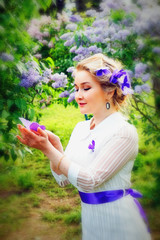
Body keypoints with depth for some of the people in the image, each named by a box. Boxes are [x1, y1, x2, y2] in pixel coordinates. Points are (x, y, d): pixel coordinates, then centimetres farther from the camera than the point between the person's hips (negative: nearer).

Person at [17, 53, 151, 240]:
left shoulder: (123, 131, -17)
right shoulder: (80, 128, 4)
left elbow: (89, 180, -23)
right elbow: (63, 179, 1)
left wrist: (48, 149, -26)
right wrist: (55, 146, -15)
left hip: (118, 221, -6)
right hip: (88, 216, 6)